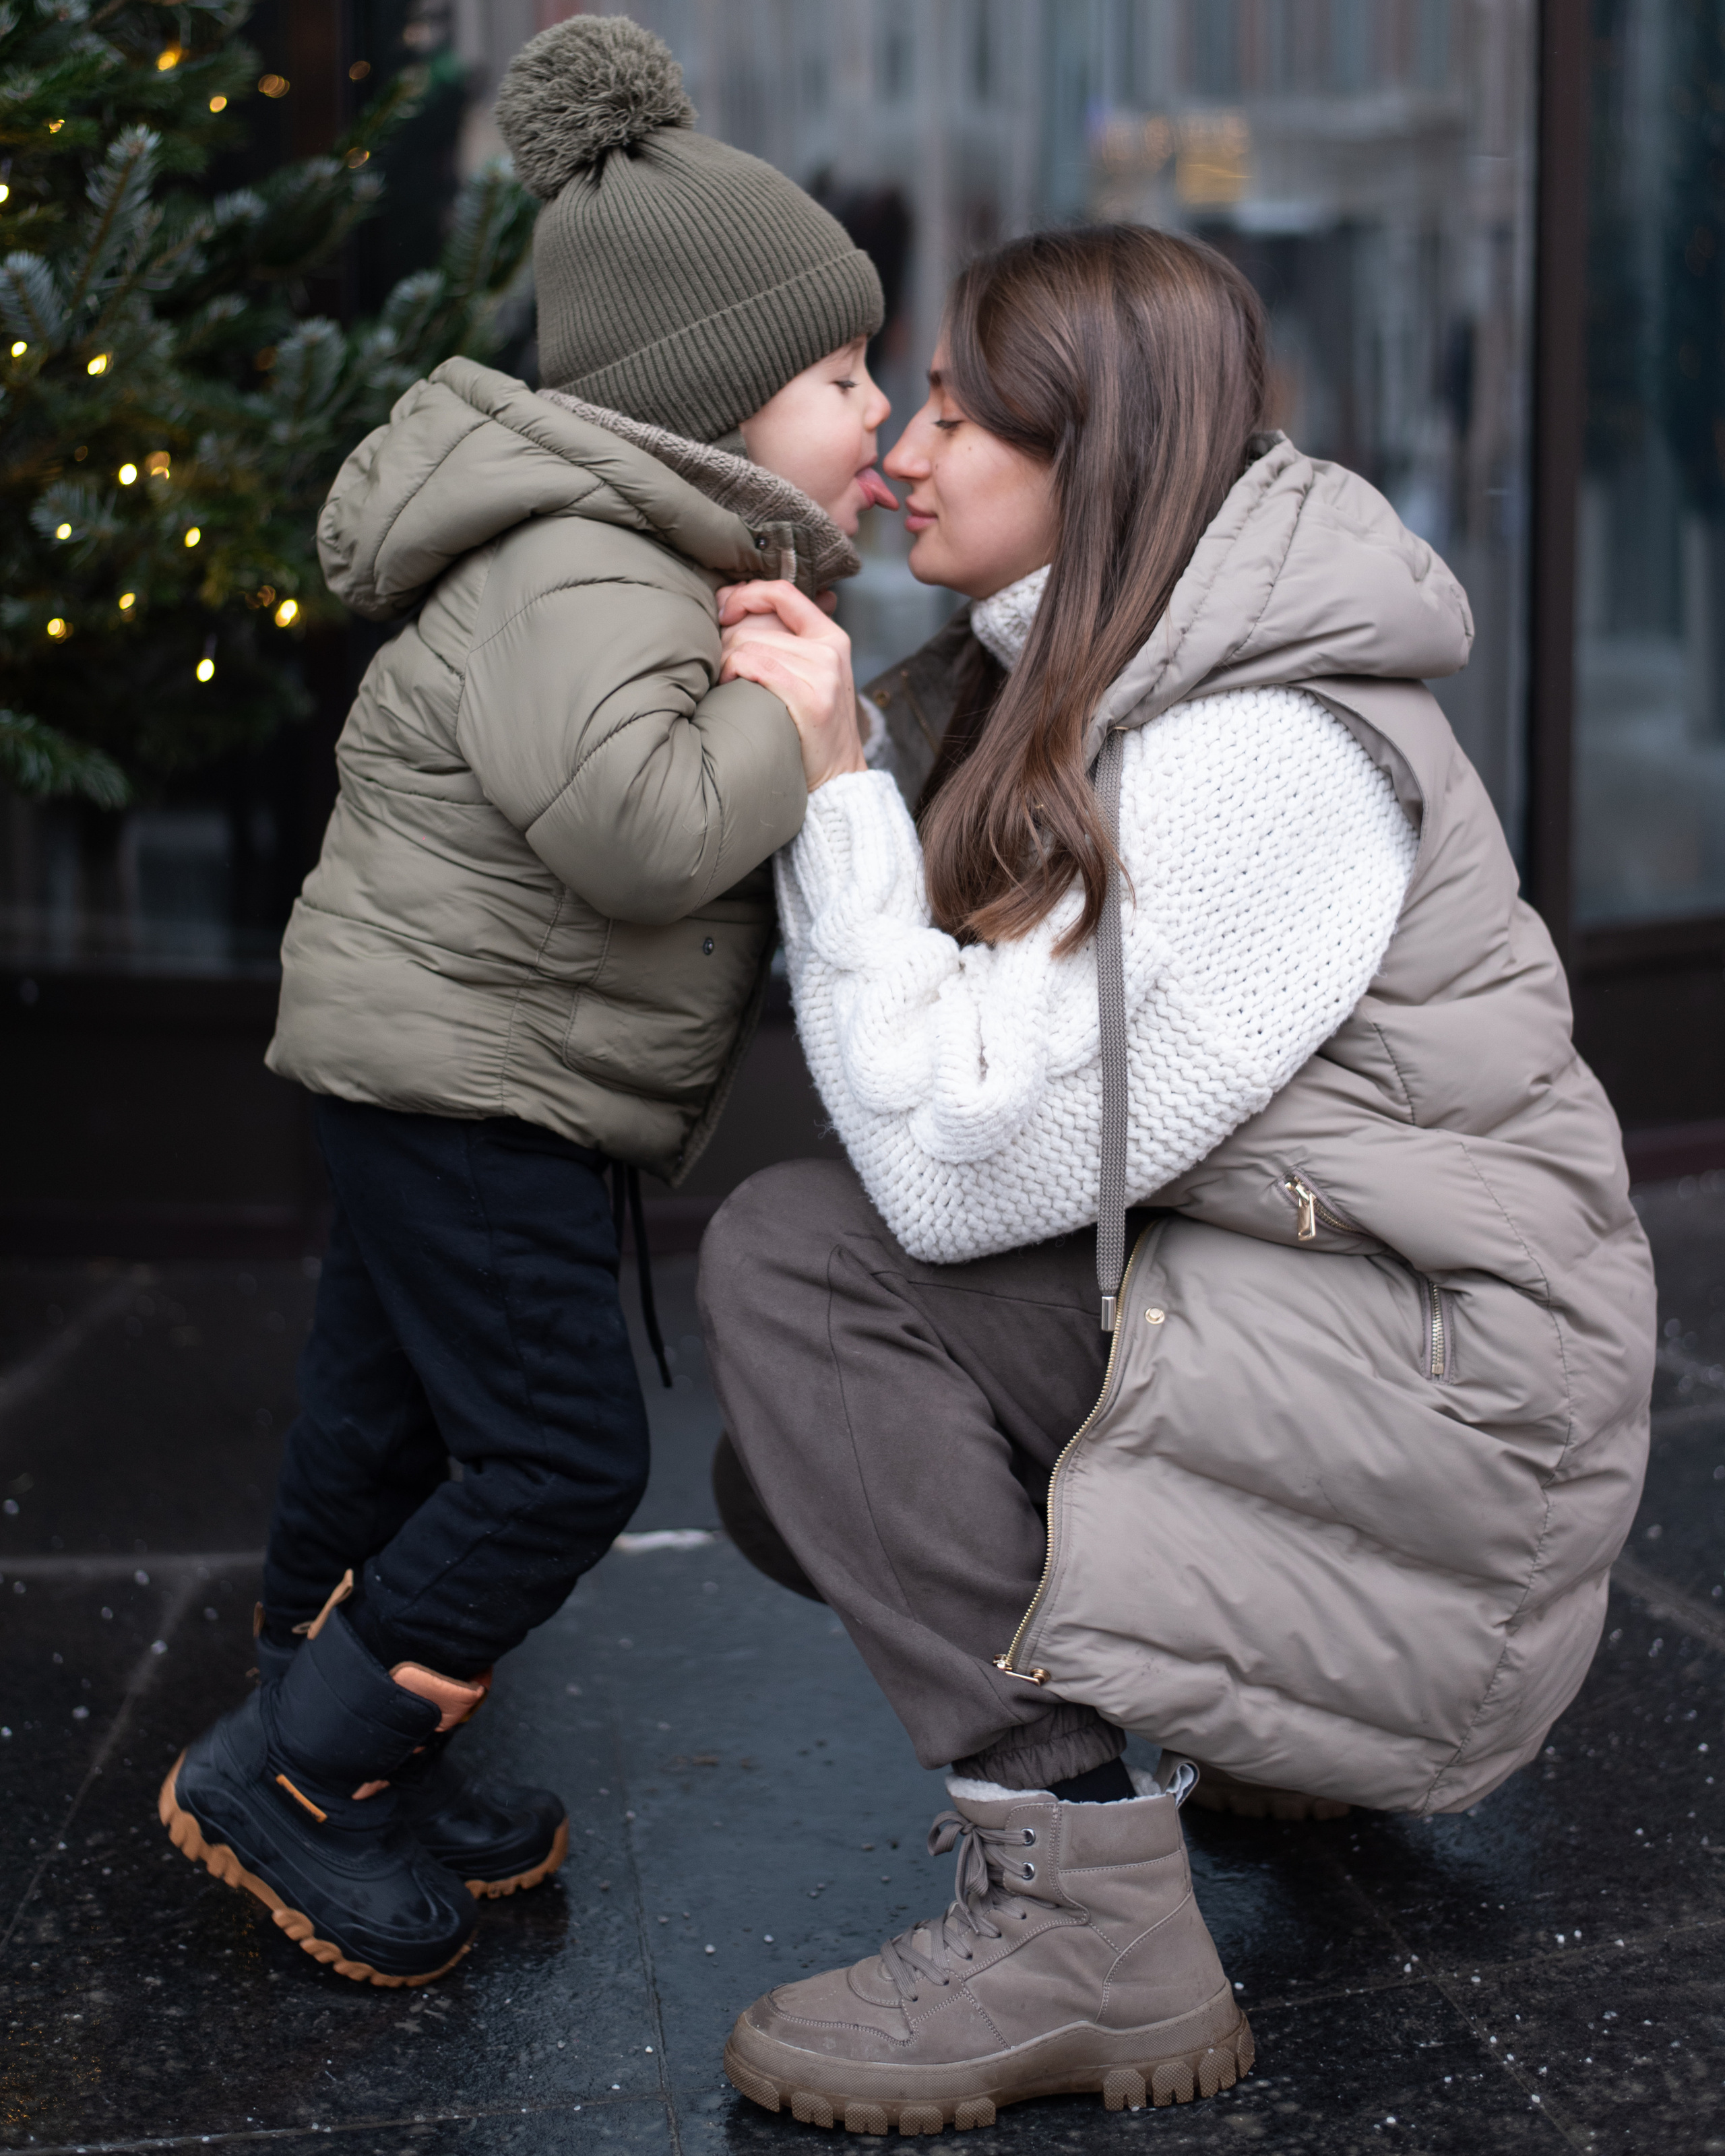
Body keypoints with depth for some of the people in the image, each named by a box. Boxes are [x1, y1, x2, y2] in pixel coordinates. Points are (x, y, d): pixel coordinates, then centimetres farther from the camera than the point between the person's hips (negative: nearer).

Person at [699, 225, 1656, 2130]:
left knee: (795, 1257, -19)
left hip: (1434, 1372, -10)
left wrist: (834, 785, -20)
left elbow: (955, 1168, -25)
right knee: (787, 1476, 7)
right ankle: (1258, 1714, 25)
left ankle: (1085, 1916, -17)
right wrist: (818, 736, -5)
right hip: (1226, 1293, 10)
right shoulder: (1069, 680, 9)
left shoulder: (1264, 752, -22)